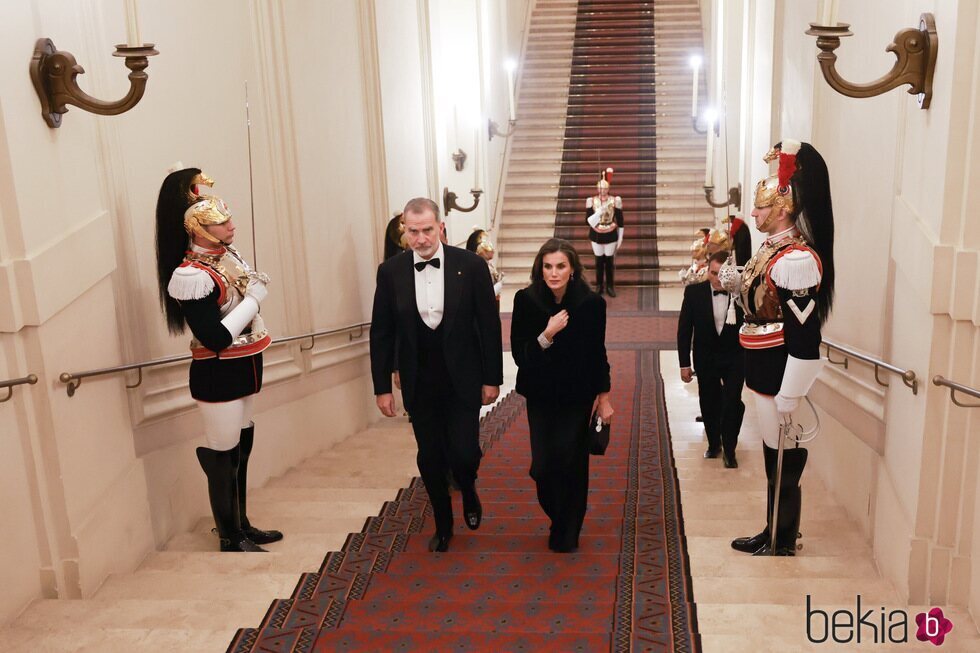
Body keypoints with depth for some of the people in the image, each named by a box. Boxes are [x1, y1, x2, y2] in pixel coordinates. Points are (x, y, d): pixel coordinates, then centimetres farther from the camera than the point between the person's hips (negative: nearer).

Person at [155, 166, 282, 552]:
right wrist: (253, 298, -18)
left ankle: (241, 525, 34)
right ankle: (231, 540, 19)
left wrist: (256, 285, -1)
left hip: (242, 369, 9)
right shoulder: (190, 276, -23)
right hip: (217, 376, -9)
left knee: (242, 448, 18)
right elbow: (217, 338, -26)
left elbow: (251, 287, 21)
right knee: (223, 456, 4)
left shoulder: (229, 255, 3)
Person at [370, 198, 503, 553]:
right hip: (418, 384, 2)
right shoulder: (391, 271, -4)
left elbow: (489, 324, -4)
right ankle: (443, 525, 33)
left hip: (462, 380, -2)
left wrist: (492, 378, -3)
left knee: (463, 453, -6)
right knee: (430, 460, 10)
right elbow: (381, 332, 1)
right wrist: (382, 387, 0)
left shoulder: (471, 265, -9)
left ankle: (468, 491, 31)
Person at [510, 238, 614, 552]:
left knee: (571, 463, -2)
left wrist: (604, 397, 4)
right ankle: (557, 516, 33)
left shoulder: (592, 303, -12)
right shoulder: (525, 300, -12)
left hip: (577, 395, -1)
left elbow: (598, 353, 1)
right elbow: (519, 354, -12)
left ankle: (567, 532, 22)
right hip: (540, 394, 1)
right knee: (543, 465, 0)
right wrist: (547, 335, -27)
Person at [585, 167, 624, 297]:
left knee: (610, 261, 8)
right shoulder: (591, 201, -8)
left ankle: (610, 286, 19)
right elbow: (588, 221, -11)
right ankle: (599, 285, 22)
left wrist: (620, 238, 0)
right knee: (599, 261, 9)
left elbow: (620, 221, -1)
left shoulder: (615, 200, -8)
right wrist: (599, 212, -26)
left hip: (611, 236, 0)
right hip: (597, 236, 0)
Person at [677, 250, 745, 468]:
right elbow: (684, 329, -5)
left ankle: (729, 450, 12)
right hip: (706, 359, 2)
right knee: (709, 403, 13)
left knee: (732, 403, -6)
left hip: (734, 358, -2)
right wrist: (685, 363, -5)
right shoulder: (694, 292, -10)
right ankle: (714, 444, 34)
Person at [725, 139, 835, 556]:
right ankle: (774, 532, 31)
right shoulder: (771, 248, 9)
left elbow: (803, 333, -23)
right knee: (774, 451, 17)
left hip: (780, 372, -10)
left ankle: (783, 541, 19)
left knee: (784, 455, 4)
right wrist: (734, 282, 4)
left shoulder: (797, 259, -21)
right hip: (764, 368, 10)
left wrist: (789, 396, -21)